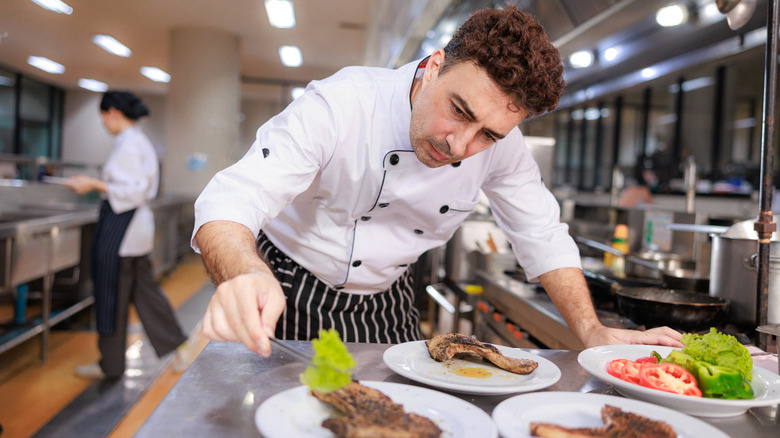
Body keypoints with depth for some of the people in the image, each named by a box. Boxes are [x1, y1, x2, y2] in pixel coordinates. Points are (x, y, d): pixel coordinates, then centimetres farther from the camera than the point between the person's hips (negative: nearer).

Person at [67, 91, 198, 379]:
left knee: (113, 296, 3)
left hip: (122, 226, -10)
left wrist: (94, 184, -16)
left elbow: (133, 192, -21)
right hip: (137, 225, 10)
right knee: (144, 288, 14)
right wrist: (96, 184, 18)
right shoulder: (140, 141, 14)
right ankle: (180, 345, 19)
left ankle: (111, 364, 17)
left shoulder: (128, 145, -16)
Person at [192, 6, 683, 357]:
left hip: (385, 303, 3)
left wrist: (592, 331, -15)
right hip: (290, 294, -3)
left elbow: (542, 236, -6)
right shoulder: (338, 105, -31)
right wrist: (244, 277, -59)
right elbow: (229, 204, -37)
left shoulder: (501, 146, -17)